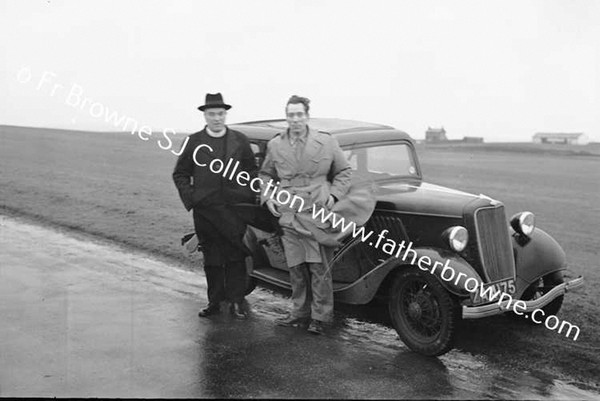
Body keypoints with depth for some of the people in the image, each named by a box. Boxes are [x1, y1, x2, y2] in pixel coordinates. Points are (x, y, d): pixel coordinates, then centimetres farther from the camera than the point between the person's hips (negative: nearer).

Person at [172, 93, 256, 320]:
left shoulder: (240, 141, 7)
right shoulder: (193, 141, 5)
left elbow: (252, 171, 11)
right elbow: (180, 174, 10)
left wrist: (248, 197, -1)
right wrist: (190, 198, -2)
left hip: (236, 209, 0)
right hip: (205, 210, 0)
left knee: (236, 257, 3)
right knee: (211, 258, 8)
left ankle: (236, 302, 11)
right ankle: (214, 302, 17)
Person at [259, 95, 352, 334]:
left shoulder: (327, 143, 3)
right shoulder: (275, 145, 9)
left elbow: (344, 172, 10)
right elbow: (265, 175, 19)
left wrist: (334, 195, -3)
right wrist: (267, 197, 3)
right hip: (287, 215, 3)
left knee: (319, 267, -3)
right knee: (296, 268, 9)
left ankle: (320, 317, 8)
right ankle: (300, 313, 24)